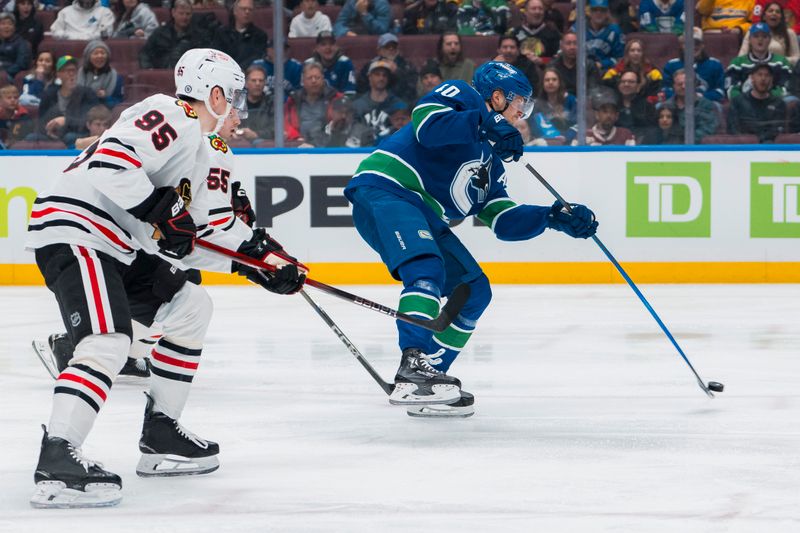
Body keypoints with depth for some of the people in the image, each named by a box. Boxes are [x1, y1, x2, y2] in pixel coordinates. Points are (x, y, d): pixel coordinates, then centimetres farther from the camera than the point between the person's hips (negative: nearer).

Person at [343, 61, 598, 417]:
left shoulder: (490, 161, 26)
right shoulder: (462, 97, 3)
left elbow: (504, 221, 19)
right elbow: (426, 123, -18)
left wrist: (554, 218, 8)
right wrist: (485, 124, -24)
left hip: (425, 220, 10)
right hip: (384, 191, -10)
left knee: (474, 291, 7)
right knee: (426, 269, -31)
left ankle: (424, 385, 4)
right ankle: (413, 370, -45)